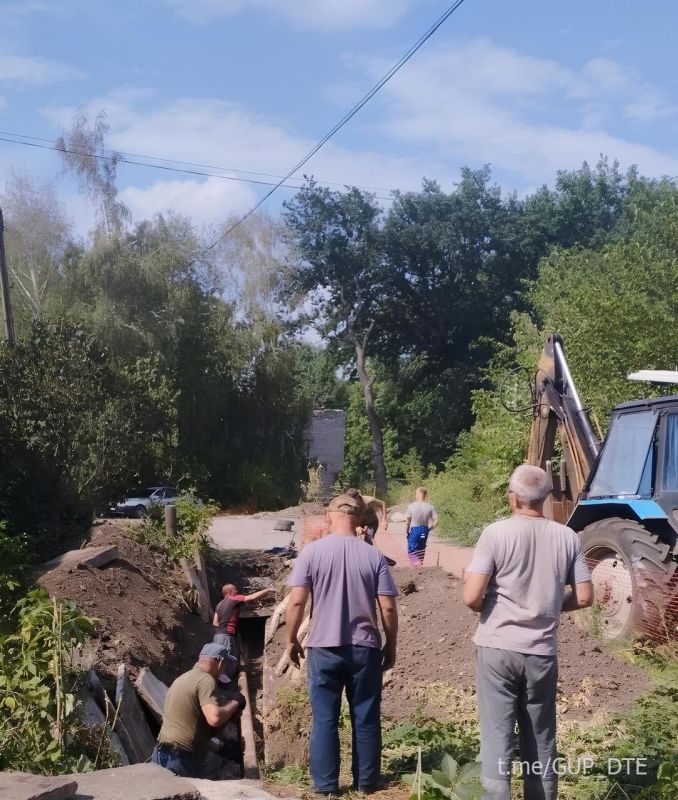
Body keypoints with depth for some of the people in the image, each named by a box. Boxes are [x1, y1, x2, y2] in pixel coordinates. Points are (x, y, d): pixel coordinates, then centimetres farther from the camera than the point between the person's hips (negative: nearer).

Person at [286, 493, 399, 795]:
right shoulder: (373, 555, -4)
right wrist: (391, 645, 9)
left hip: (323, 648, -1)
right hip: (365, 648, 1)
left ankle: (326, 784, 14)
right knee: (366, 718, 12)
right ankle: (366, 781, 21)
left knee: (324, 719, 8)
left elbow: (296, 602, -9)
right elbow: (388, 608, -4)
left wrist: (291, 640, 5)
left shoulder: (312, 551, -6)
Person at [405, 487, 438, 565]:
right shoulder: (430, 507, -4)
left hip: (414, 530, -4)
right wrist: (428, 529, 9)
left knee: (411, 552, 3)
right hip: (424, 531, 4)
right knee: (420, 551, 19)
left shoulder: (412, 506, -13)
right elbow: (436, 521, -5)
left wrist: (406, 532, 5)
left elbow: (408, 521, -8)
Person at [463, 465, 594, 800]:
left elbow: (471, 597, -16)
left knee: (496, 735, 3)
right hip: (542, 652, 3)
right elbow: (584, 597, 3)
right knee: (541, 739, 16)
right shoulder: (567, 537, -2)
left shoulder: (496, 533, -12)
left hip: (497, 648, -3)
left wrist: (488, 607, 5)